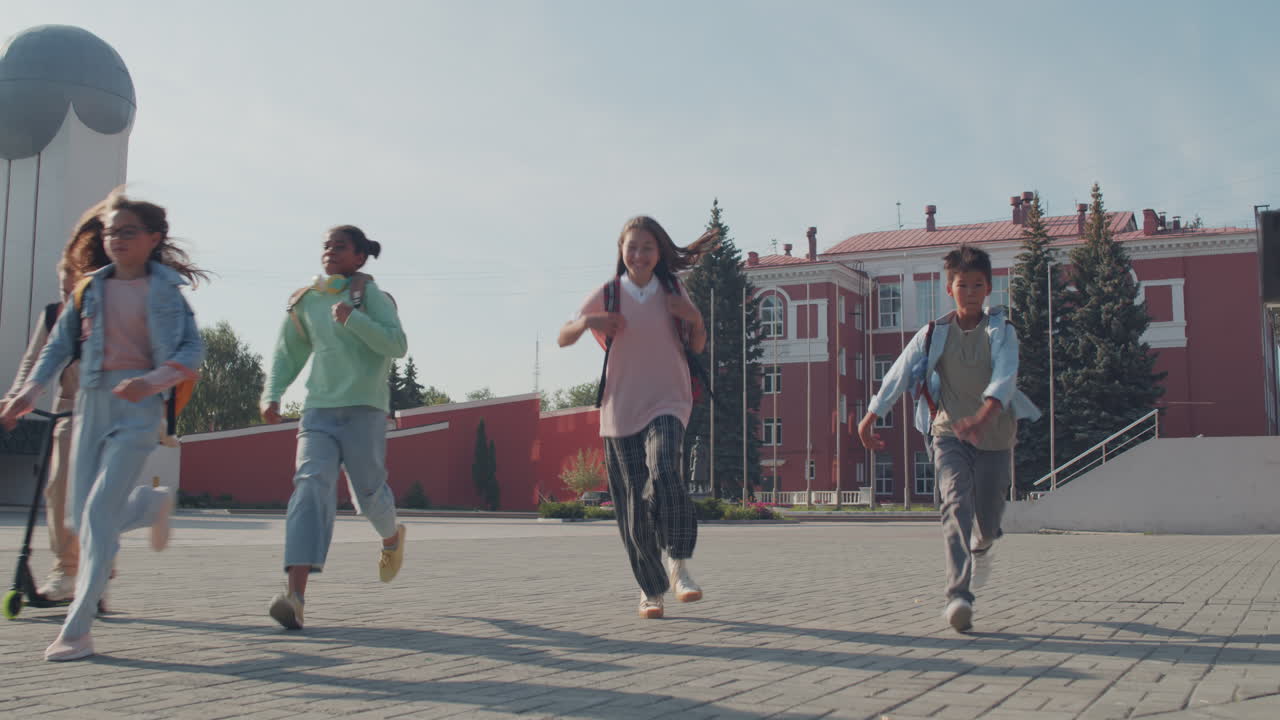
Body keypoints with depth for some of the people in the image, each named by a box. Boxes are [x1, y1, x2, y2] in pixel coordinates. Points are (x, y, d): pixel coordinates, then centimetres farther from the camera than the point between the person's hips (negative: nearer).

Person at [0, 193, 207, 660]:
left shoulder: (163, 290, -1)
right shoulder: (89, 289, 11)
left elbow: (193, 349, -8)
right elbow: (59, 345, 13)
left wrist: (152, 381, -24)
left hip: (138, 409, -5)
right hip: (92, 403, 5)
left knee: (98, 511, -15)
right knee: (80, 518, 9)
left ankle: (77, 632, -9)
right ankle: (155, 503, 41)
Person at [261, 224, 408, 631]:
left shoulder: (370, 295, 0)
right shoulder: (306, 301, 12)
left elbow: (397, 346, -12)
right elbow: (289, 352, 25)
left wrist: (352, 318, -21)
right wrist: (272, 394, 12)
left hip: (364, 410, -3)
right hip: (319, 410, 3)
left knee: (369, 494, 5)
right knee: (311, 483, -17)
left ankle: (392, 537, 44)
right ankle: (295, 593, -28)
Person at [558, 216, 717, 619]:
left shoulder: (673, 291, 6)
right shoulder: (607, 295, 3)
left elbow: (697, 347, 13)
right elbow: (563, 339, 4)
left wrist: (695, 318, -8)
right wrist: (585, 322, -17)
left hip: (666, 404, -1)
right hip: (621, 410, 1)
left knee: (663, 472, -29)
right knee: (634, 507, 2)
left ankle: (679, 566, -19)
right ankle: (651, 590, 17)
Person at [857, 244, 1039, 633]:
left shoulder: (1002, 331, -1)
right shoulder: (934, 333, 2)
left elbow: (1005, 375, -19)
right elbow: (899, 373, -4)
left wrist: (985, 414, -38)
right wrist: (871, 415, -14)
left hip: (994, 434, 1)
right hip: (949, 432, -1)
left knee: (987, 520, 8)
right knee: (956, 503, -22)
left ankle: (981, 546, 47)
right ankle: (959, 596, -28)